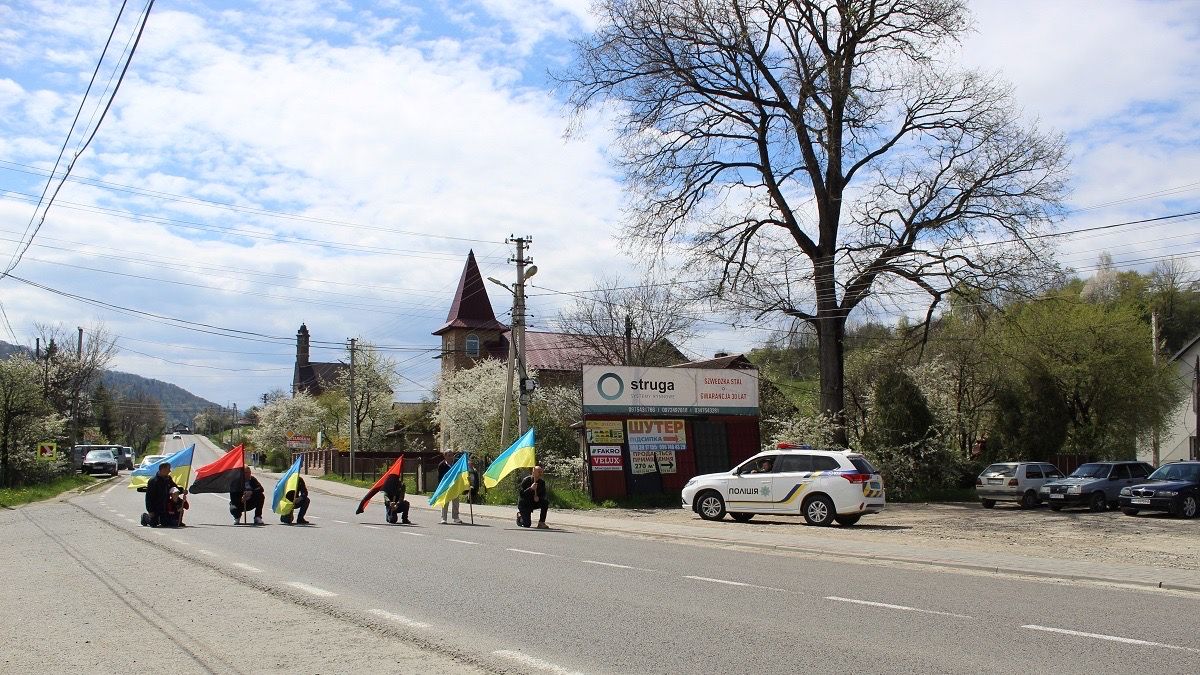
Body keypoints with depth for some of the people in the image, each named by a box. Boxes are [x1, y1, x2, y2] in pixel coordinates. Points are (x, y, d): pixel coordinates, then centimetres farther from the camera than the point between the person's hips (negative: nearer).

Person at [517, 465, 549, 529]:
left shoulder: (542, 482, -4)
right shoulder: (526, 480, -18)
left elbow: (543, 494, -1)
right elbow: (521, 494, -25)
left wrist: (538, 497, -23)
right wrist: (530, 488, -39)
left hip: (534, 503, 5)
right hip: (524, 504, -5)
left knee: (546, 502, -24)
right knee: (527, 524, -18)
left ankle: (541, 523, -16)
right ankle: (520, 515, 17)